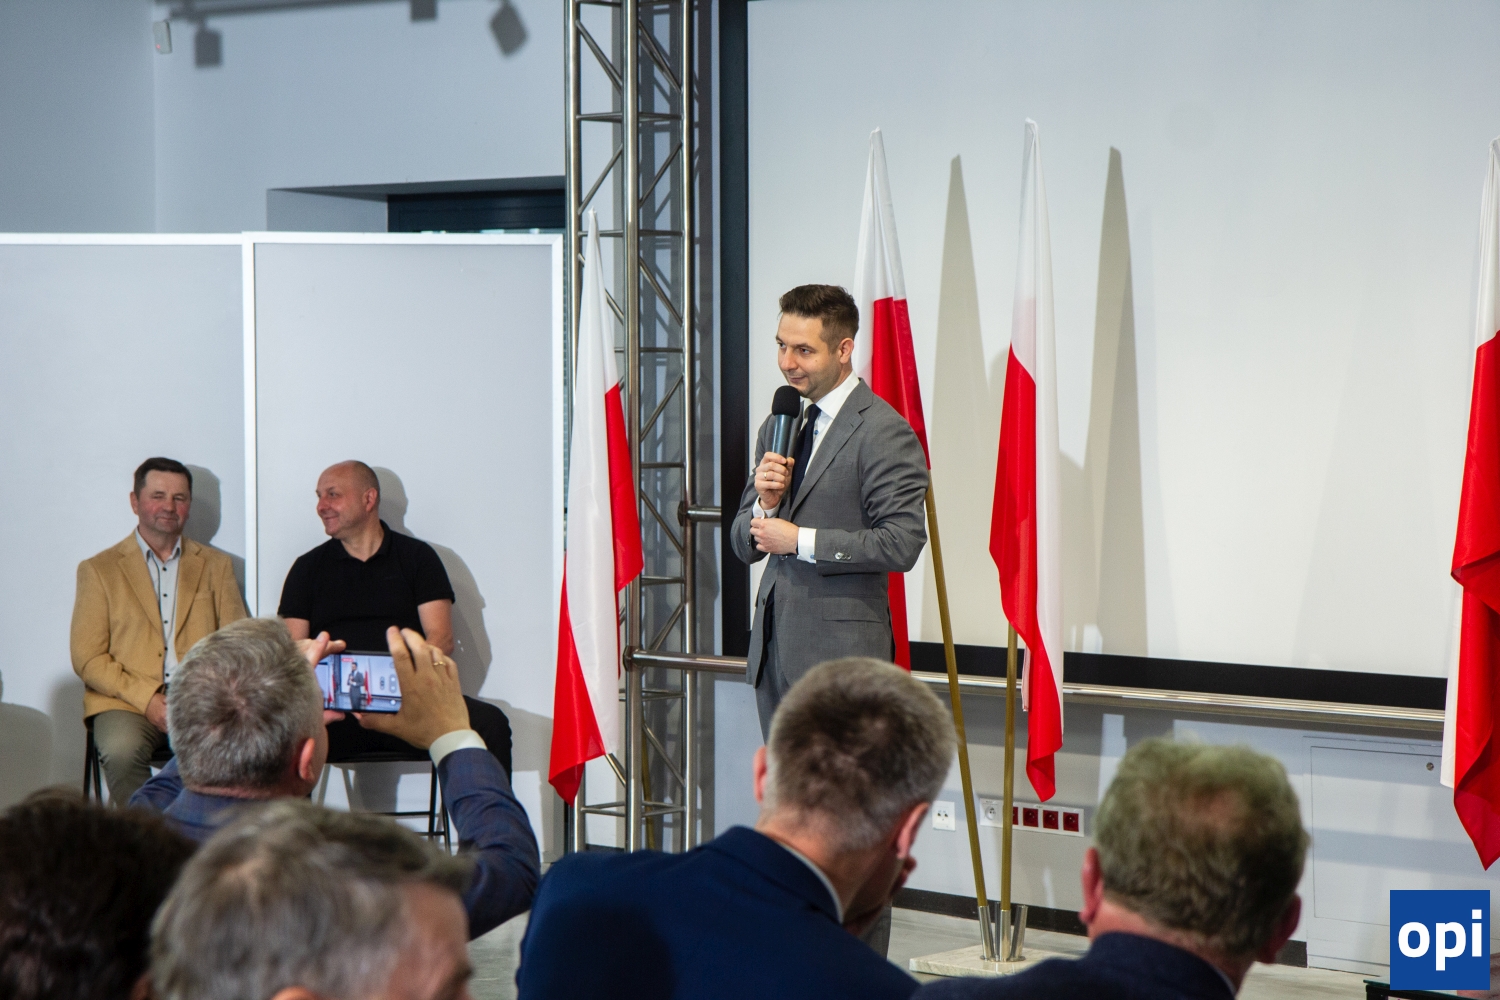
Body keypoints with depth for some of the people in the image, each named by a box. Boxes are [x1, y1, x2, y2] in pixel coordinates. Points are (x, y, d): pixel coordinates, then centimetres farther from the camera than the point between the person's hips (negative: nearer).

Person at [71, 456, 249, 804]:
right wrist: (148, 700, -11)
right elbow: (87, 659, 3)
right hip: (126, 702, -1)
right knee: (121, 751, -35)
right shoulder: (99, 570, 11)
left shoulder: (216, 566, 19)